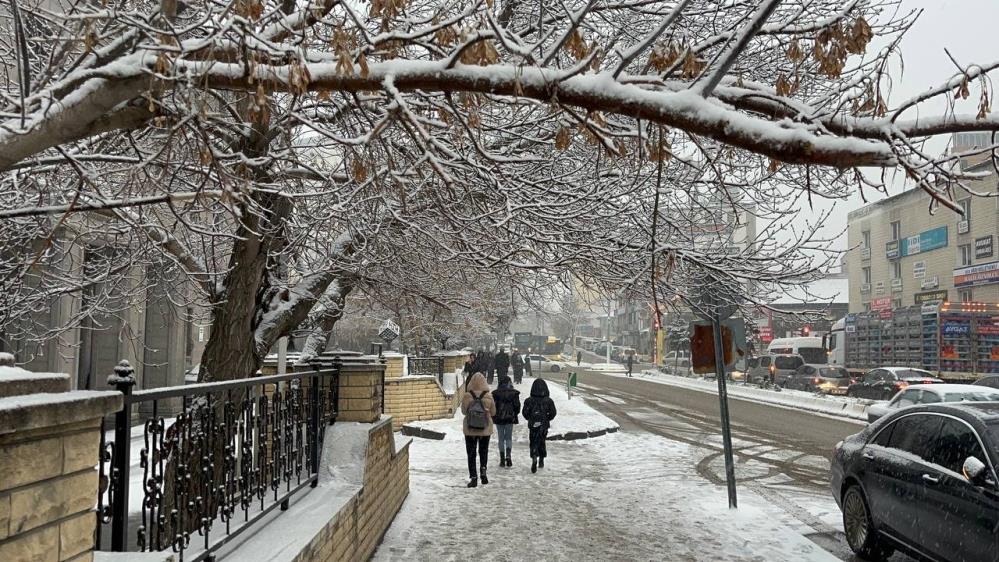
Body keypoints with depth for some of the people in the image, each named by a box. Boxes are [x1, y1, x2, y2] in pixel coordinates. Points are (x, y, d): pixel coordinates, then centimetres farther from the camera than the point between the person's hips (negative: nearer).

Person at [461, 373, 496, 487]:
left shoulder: (466, 396, -13)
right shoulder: (488, 396, -12)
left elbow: (463, 411, 1)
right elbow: (493, 412, 0)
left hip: (469, 430, 0)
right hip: (485, 429, 1)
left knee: (471, 454, 10)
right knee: (483, 452, 19)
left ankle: (473, 477, 7)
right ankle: (483, 470, 1)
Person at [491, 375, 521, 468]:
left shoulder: (495, 393, -6)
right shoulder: (514, 393, -4)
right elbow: (517, 405, -2)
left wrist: (493, 416, 10)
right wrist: (515, 415, 15)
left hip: (499, 418, 0)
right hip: (510, 418, 0)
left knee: (501, 438, 9)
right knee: (509, 438, 10)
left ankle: (502, 459, 8)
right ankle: (508, 455, -13)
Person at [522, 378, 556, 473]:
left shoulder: (529, 401, -8)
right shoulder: (549, 400, -5)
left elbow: (525, 413, -5)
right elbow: (553, 413, -3)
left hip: (533, 425, -2)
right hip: (544, 425, 2)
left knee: (533, 443, 3)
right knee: (542, 442, 20)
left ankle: (534, 457, -23)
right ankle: (541, 460, 29)